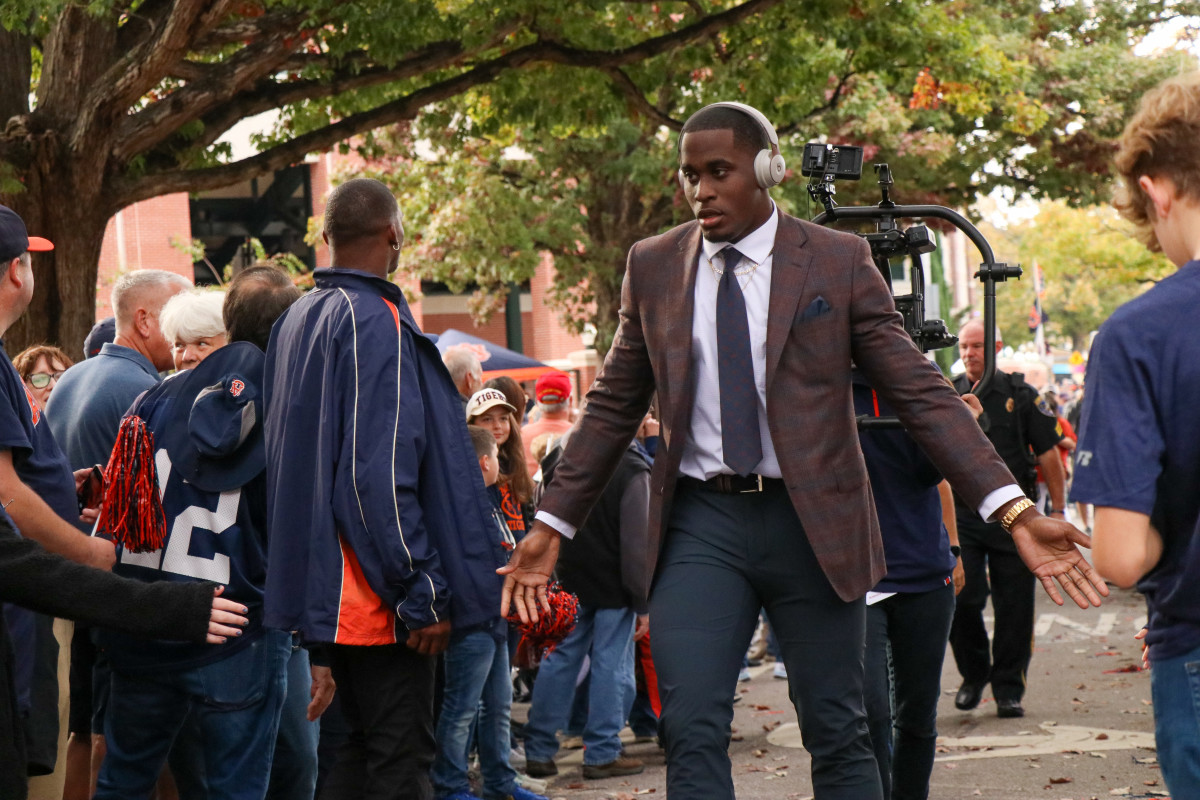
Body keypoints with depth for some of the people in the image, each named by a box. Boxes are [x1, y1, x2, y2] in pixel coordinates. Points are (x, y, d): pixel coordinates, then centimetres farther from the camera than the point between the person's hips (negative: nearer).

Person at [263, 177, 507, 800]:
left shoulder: (296, 321, 15)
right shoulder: (375, 320, -15)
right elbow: (381, 473, -21)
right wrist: (423, 592, -17)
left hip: (328, 583, 9)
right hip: (379, 591, -9)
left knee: (361, 747, 16)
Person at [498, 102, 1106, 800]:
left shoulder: (840, 262, -1)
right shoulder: (653, 266, 7)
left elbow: (922, 393, -4)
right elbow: (613, 408, 14)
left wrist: (1013, 510, -13)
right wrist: (553, 526, 10)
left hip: (813, 521, -1)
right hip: (700, 523, 1)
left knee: (838, 736, 5)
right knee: (693, 733, -9)